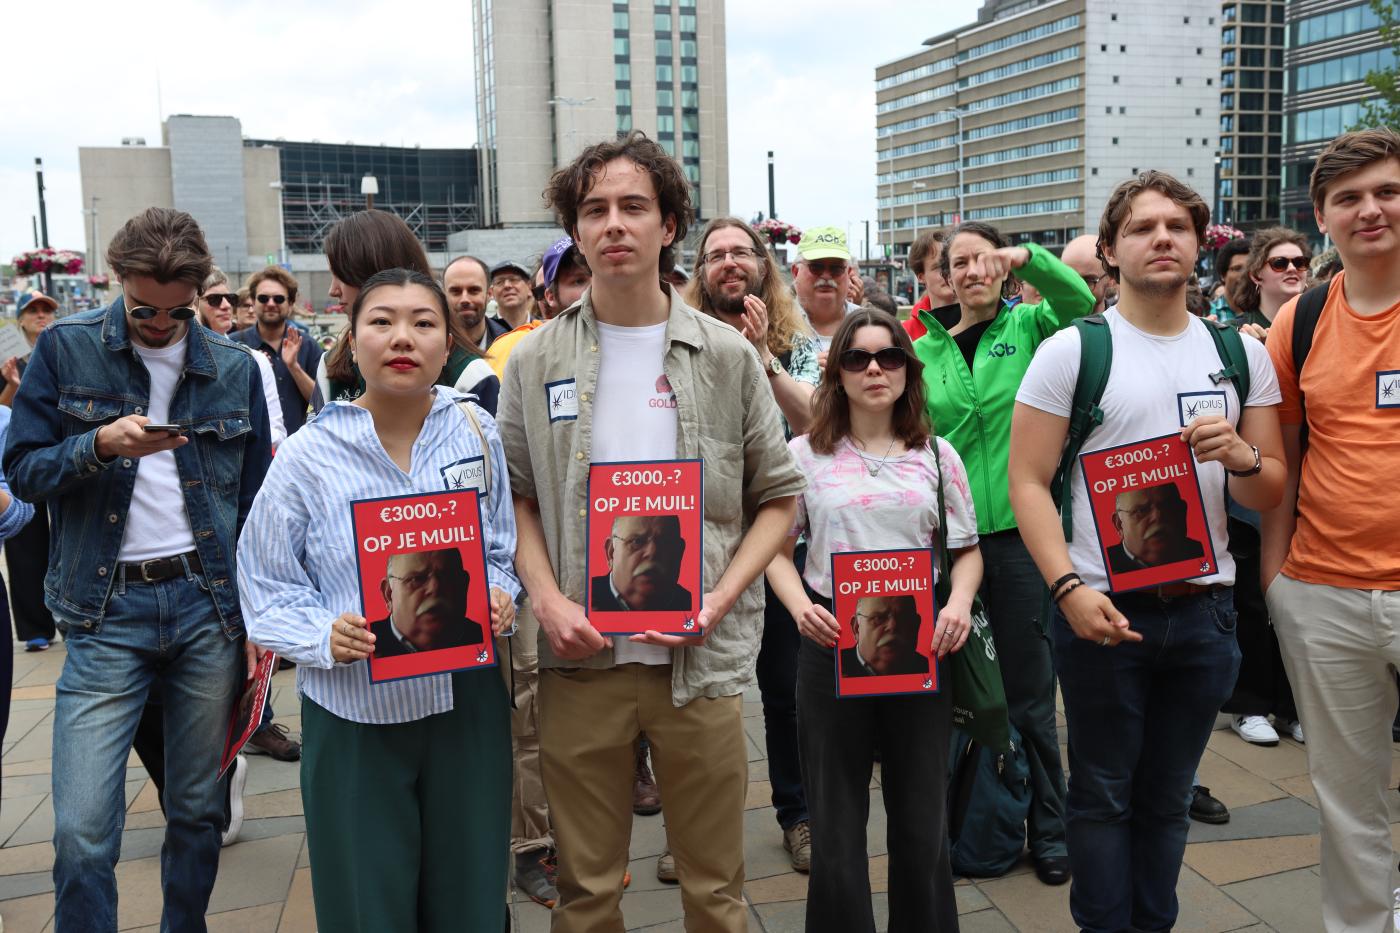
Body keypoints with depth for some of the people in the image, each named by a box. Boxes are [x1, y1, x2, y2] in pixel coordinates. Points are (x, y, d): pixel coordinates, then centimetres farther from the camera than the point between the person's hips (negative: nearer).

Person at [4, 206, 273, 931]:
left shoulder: (234, 368, 7)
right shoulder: (65, 350, 3)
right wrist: (101, 445, -18)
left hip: (210, 606, 2)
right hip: (106, 609, -1)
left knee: (200, 811, 12)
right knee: (82, 831, -5)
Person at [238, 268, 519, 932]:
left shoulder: (475, 431, 0)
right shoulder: (308, 455, -6)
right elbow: (268, 588, -2)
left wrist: (502, 599, -9)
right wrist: (326, 635, -19)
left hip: (466, 700, 2)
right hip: (354, 711, -1)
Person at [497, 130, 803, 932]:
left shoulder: (726, 355, 0)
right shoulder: (536, 361, 2)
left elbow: (779, 496, 3)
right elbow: (516, 497, 7)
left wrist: (717, 602, -9)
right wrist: (547, 600, -9)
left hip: (703, 657, 0)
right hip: (580, 656, 1)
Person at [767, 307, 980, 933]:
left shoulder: (936, 454, 7)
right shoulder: (806, 454, 3)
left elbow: (967, 549, 11)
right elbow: (777, 549, 5)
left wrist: (960, 602, -9)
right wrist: (800, 607, -13)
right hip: (832, 645, -1)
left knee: (923, 823, 10)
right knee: (835, 823, 8)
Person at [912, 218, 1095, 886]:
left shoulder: (1029, 328, 3)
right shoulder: (926, 350, 8)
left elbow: (1079, 300, -17)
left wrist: (1025, 255, -28)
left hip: (1019, 527, -2)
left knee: (1028, 685, 7)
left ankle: (1047, 829, 23)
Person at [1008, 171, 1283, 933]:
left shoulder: (1241, 354, 8)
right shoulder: (1070, 351, -4)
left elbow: (1270, 494, 9)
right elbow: (1027, 481, -8)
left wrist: (1242, 458, -14)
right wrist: (1068, 587, -19)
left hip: (1203, 608, 4)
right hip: (1102, 608, -3)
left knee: (1168, 796, 16)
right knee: (1104, 795, 9)